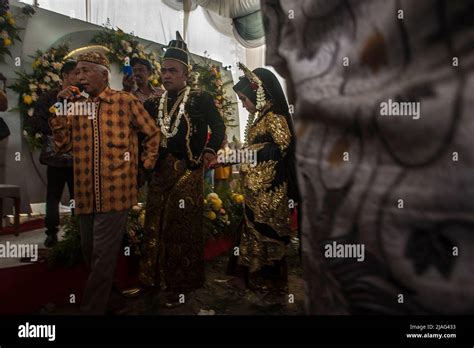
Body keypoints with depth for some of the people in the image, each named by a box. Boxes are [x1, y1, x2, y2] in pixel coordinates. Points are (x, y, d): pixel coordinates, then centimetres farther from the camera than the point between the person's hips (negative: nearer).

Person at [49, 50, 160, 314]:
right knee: (90, 251, 18)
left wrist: (146, 166, 3)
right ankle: (104, 292, 41)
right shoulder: (76, 104, 13)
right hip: (85, 194, 6)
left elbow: (153, 133, 6)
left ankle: (93, 308, 13)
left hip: (115, 192, -6)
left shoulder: (126, 101, -1)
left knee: (103, 255, -2)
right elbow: (64, 145, 8)